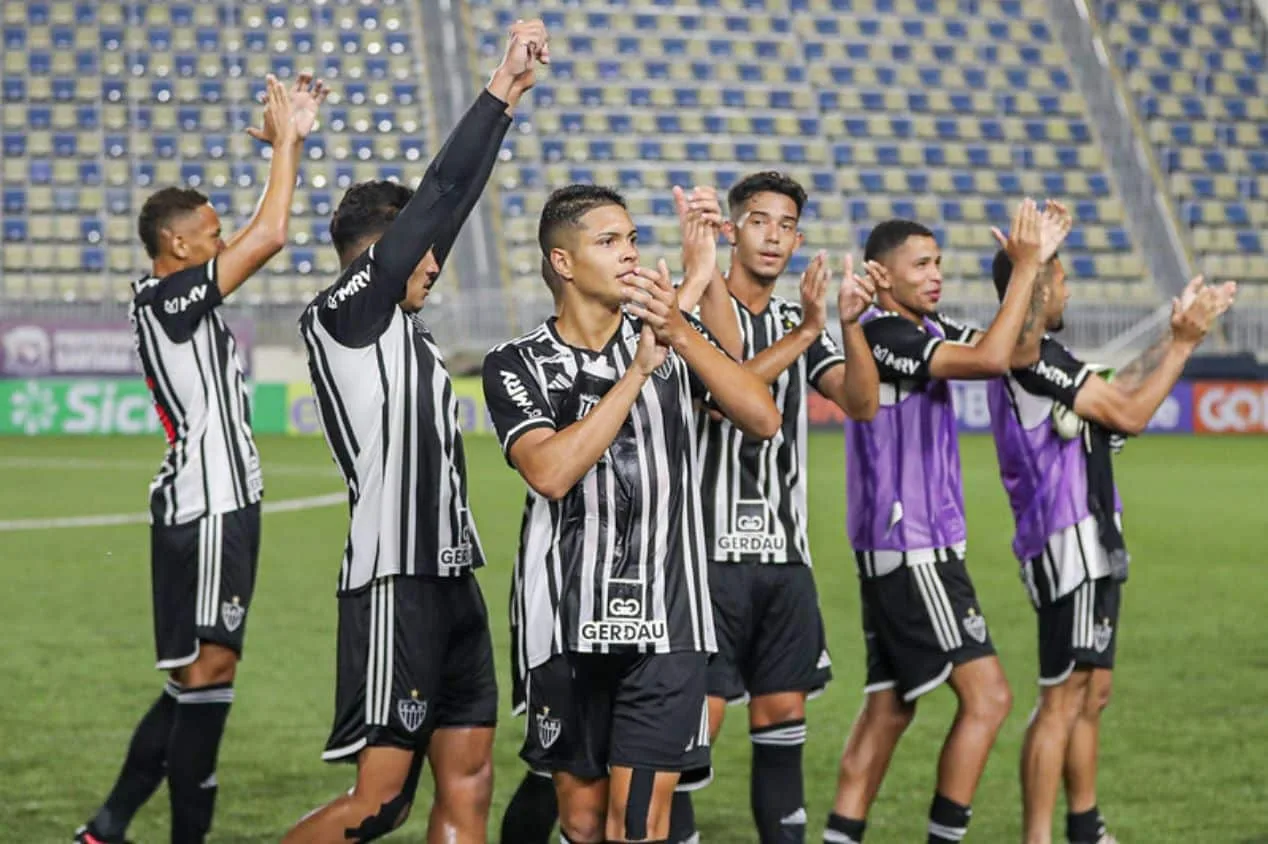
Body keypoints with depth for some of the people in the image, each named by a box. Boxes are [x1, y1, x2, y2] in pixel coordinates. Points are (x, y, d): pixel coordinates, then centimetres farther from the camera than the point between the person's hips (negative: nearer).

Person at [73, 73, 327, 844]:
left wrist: (288, 144, 18)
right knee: (206, 679, -8)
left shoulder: (176, 303, 15)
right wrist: (288, 141, -6)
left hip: (220, 505, 10)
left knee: (195, 684, 13)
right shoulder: (166, 298, -12)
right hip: (208, 507, -10)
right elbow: (270, 236, -17)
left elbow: (261, 239, 24)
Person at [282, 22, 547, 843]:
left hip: (452, 582, 9)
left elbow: (452, 201, 17)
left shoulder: (406, 326, 15)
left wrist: (509, 98, 14)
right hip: (395, 585, -9)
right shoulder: (340, 318, -7)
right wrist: (501, 90, -7)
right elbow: (436, 197, -10)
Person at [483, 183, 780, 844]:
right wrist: (637, 373, -17)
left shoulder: (673, 340, 7)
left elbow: (762, 420, -8)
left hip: (666, 622, 0)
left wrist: (681, 334, -19)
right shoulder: (517, 366, 2)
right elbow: (550, 472, -16)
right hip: (568, 625, 0)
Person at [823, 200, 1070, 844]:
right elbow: (990, 360, -27)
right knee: (986, 696, -9)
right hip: (908, 549, -10)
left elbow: (1013, 349, 16)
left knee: (888, 707, 10)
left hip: (911, 548, 10)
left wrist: (1035, 263, 5)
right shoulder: (880, 333, -16)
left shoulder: (925, 329, 13)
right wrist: (1025, 267, -20)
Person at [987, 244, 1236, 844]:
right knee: (1063, 699, -11)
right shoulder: (1034, 356, -16)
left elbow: (1114, 390, 24)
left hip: (1089, 547, 11)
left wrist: (1175, 335, 22)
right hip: (1069, 545, -11)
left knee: (1091, 694, 17)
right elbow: (1130, 414, -14)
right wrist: (1183, 343, -5)